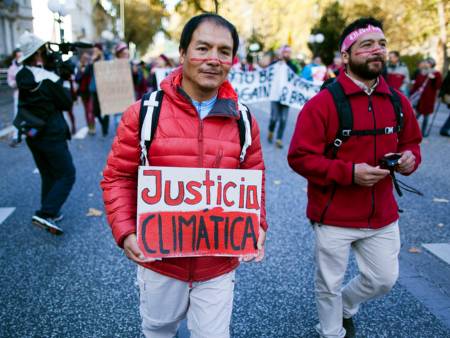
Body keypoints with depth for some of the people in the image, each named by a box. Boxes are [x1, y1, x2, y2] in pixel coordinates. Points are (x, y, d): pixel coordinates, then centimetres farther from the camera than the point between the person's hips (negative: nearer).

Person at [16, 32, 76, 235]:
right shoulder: (49, 79, -18)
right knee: (67, 175, 0)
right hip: (52, 135, -7)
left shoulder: (21, 76, 2)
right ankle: (45, 214, -12)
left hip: (32, 135, 7)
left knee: (48, 176, 19)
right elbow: (67, 103, -10)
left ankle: (50, 213, 25)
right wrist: (64, 86, 4)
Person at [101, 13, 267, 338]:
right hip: (158, 260, 0)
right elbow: (118, 178, -5)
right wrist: (125, 232, -16)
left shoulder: (244, 121, -3)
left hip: (219, 265, 1)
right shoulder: (144, 113, -11)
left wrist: (257, 227, -8)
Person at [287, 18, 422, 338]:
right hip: (334, 217, -5)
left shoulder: (398, 102, 3)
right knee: (329, 284, 13)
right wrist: (349, 172, -25)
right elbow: (299, 157, -17)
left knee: (384, 279, 18)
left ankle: (344, 307, 49)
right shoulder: (323, 103, -16)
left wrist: (409, 157, -8)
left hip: (383, 216, 5)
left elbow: (411, 142, 16)